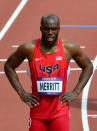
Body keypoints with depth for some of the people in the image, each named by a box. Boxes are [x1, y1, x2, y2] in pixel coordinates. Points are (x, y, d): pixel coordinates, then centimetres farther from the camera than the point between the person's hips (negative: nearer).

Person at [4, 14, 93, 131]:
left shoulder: (69, 48, -5)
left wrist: (75, 92, 1)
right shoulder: (29, 48, -6)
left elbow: (88, 67, 9)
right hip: (37, 111, 1)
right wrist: (21, 93, 1)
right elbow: (8, 66, 8)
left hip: (60, 112, -1)